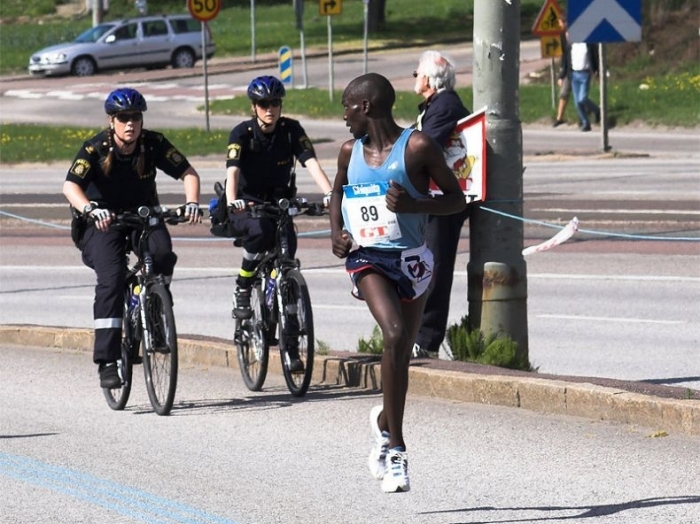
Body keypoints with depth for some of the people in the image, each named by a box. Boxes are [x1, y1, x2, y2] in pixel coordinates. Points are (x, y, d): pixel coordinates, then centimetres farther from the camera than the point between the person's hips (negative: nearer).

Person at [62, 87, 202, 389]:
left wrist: (192, 203, -31)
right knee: (111, 279, -23)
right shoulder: (96, 149, -20)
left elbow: (188, 173, -10)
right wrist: (91, 210, -52)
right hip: (102, 221, -2)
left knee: (162, 253, -29)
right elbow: (71, 186, -32)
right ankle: (107, 359, -20)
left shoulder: (153, 144, -12)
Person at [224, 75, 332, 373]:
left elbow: (311, 162, -19)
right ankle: (242, 291, -17)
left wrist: (329, 193, -37)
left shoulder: (291, 130, -7)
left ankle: (289, 345, -6)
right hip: (246, 206, -3)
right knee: (260, 230, -38)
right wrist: (232, 202, -47)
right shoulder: (242, 133, -14)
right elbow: (232, 170, -28)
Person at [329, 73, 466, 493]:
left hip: (411, 259, -1)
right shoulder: (350, 152, 7)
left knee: (401, 353, 7)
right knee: (395, 336, -22)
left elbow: (457, 199, -3)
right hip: (367, 258, 1)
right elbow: (338, 191, 27)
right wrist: (336, 233, 9)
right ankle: (395, 447, -20)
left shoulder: (417, 146, -6)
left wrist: (413, 205, -20)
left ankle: (385, 423, 38)